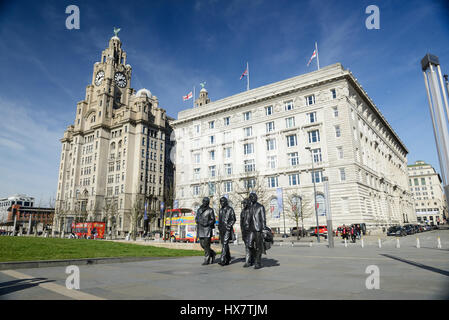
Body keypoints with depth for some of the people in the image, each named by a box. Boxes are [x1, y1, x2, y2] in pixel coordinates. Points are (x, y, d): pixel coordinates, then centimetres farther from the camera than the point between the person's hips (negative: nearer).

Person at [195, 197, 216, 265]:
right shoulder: (199, 210, 12)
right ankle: (212, 253, 28)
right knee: (202, 244, 8)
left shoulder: (210, 210, -2)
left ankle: (207, 260, 3)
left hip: (207, 228, -5)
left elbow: (213, 220, -2)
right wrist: (199, 222, -7)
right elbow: (196, 219, 14)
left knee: (206, 244, -6)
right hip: (200, 229, 5)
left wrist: (208, 223, -18)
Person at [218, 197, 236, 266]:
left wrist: (229, 226, -16)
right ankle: (228, 260, 20)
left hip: (227, 229, -7)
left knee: (225, 244, -14)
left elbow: (233, 219, -6)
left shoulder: (230, 209, -4)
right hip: (221, 229, 7)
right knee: (224, 244, 9)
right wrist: (219, 227, 12)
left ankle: (222, 260, -18)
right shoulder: (221, 210, 16)